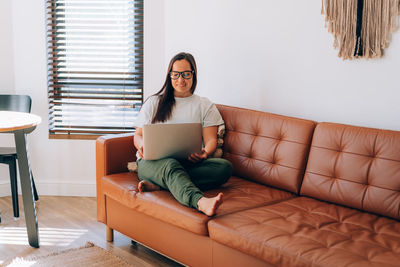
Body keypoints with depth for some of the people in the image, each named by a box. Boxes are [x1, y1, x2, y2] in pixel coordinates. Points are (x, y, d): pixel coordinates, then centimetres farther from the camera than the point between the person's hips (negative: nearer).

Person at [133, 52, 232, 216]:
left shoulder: (205, 106, 20)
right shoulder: (154, 102, 21)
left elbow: (211, 140, 9)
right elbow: (138, 135, 17)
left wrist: (205, 153, -17)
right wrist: (142, 146, -9)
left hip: (189, 163, 1)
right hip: (152, 162, -1)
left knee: (225, 167, -29)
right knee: (171, 165, -38)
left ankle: (156, 185, -38)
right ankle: (201, 203, -66)